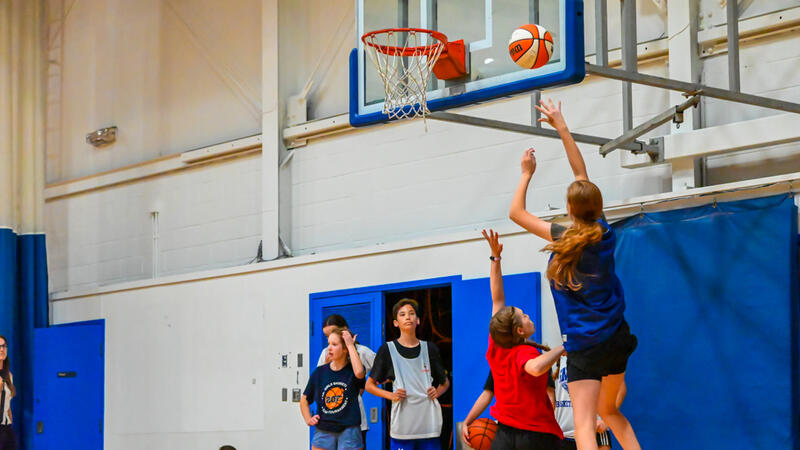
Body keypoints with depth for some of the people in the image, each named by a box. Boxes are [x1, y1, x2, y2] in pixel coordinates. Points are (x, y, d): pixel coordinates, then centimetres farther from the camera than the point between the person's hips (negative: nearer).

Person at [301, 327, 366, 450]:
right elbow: (304, 399, 20)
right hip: (323, 431, 3)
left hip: (348, 431, -3)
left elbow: (359, 372, -28)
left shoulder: (351, 370, -1)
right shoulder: (319, 372, 8)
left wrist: (350, 345, -17)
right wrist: (308, 419, 4)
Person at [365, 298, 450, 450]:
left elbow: (445, 382, 23)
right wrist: (391, 395, -8)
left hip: (428, 421, 2)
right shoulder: (387, 350, 5)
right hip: (403, 424, -2)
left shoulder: (429, 348, 12)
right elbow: (370, 385, 9)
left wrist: (437, 392, 1)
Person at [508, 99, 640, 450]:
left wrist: (527, 173, 12)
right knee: (609, 411, 25)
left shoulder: (563, 240, -10)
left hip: (585, 345, -6)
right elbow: (581, 173, 11)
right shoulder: (604, 233, 1)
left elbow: (516, 212, 1)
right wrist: (561, 127, 19)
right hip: (617, 338, 6)